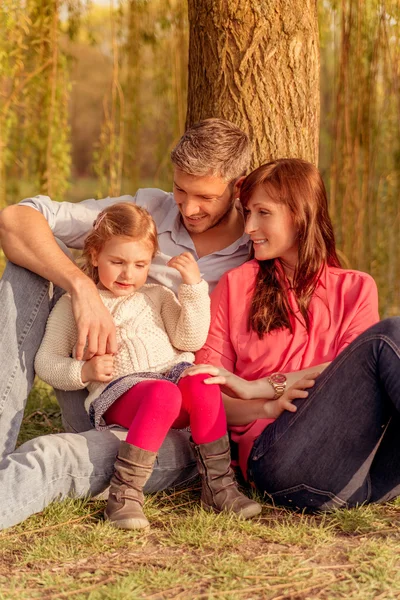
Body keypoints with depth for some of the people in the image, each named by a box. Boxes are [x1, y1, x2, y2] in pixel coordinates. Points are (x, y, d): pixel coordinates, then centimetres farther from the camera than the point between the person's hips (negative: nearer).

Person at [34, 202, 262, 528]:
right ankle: (124, 494, -37)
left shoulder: (157, 296, 23)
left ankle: (219, 485, -26)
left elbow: (191, 340, 9)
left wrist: (194, 286, 1)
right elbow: (46, 362, 11)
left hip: (176, 375, 3)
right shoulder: (72, 305, 16)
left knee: (201, 383, -33)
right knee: (162, 393, -38)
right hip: (119, 394, -3)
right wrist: (84, 371, -8)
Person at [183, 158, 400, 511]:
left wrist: (260, 387, -7)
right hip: (282, 459, -2)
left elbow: (349, 372, 4)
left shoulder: (356, 289, 22)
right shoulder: (237, 285, 18)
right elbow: (208, 398, 10)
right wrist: (275, 406, -9)